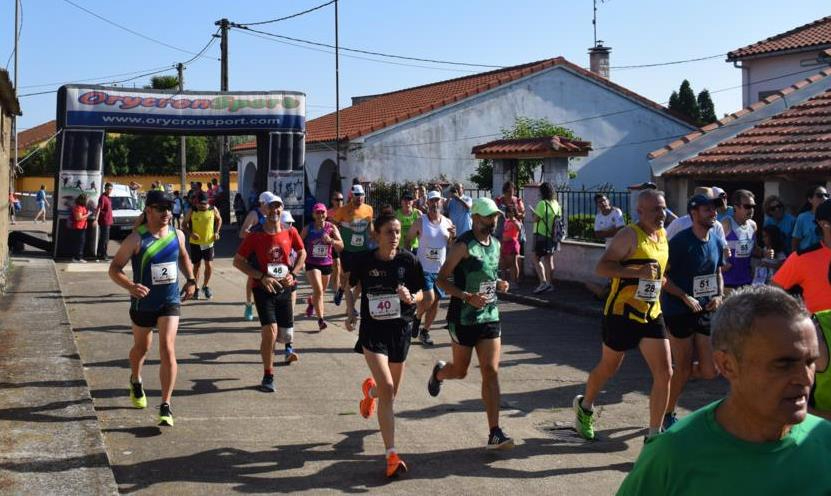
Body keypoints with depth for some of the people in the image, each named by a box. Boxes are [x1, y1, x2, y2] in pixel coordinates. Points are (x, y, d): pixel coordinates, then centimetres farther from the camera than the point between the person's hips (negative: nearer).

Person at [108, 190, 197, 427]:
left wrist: (190, 280, 7)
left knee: (168, 350, -12)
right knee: (141, 348, 20)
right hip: (143, 303, -1)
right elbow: (114, 269, -14)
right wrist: (131, 286, -31)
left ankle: (165, 406, -8)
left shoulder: (177, 235, -2)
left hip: (170, 301, 1)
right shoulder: (136, 239, -15)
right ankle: (136, 382, 53)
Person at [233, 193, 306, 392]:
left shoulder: (290, 232, -1)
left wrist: (293, 273, -1)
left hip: (284, 288, 4)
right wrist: (262, 277, -15)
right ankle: (268, 376, -3)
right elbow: (238, 261, -7)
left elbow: (302, 253, 15)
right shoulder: (255, 235, -11)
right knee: (270, 331, -18)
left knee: (286, 335, 6)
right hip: (263, 288, -4)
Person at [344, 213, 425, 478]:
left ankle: (370, 389, 56)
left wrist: (411, 298, -18)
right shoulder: (364, 260, -6)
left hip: (400, 329, 2)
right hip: (372, 329, -2)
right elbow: (352, 289, 11)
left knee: (391, 392, 15)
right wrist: (351, 313, -4)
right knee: (387, 389, -17)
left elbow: (420, 292, 4)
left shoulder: (408, 260, -6)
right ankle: (392, 456, -14)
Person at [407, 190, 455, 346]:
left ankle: (425, 331, 23)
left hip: (440, 269, 4)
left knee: (436, 301, 7)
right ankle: (417, 317, 14)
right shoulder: (420, 222, -6)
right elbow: (407, 241, -1)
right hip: (423, 268, -4)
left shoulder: (447, 223, 5)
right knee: (429, 298, -17)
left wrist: (453, 236, -9)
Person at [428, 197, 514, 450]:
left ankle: (495, 433, -4)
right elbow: (442, 279, -14)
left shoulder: (496, 244, 9)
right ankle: (439, 372, 50)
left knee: (491, 372, -3)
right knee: (460, 371, 12)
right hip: (463, 318, -5)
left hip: (490, 316, 5)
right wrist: (468, 297, -26)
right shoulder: (463, 246, -14)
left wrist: (499, 284, 2)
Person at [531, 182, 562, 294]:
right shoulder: (556, 204, 7)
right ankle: (549, 283, 19)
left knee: (536, 259, -4)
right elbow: (559, 217, 15)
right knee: (549, 260, 14)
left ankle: (543, 282, -17)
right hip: (552, 235, 8)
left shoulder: (542, 203, -16)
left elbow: (535, 219, -19)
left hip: (542, 235, -8)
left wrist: (534, 213, 1)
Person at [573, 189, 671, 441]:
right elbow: (602, 267, -23)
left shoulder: (663, 235, 9)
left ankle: (654, 435, 5)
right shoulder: (630, 235, -15)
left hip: (652, 314, 6)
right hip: (622, 314, -6)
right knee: (608, 368, 13)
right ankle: (585, 406, 41)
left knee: (664, 373, -4)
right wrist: (638, 272, -31)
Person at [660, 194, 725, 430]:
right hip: (679, 311, -6)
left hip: (706, 311, 6)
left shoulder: (717, 242, 7)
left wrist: (719, 295, 1)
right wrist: (686, 297, -19)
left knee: (708, 371, 2)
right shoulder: (681, 241, -14)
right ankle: (669, 414, 20)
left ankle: (674, 373, 32)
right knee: (684, 369, -1)